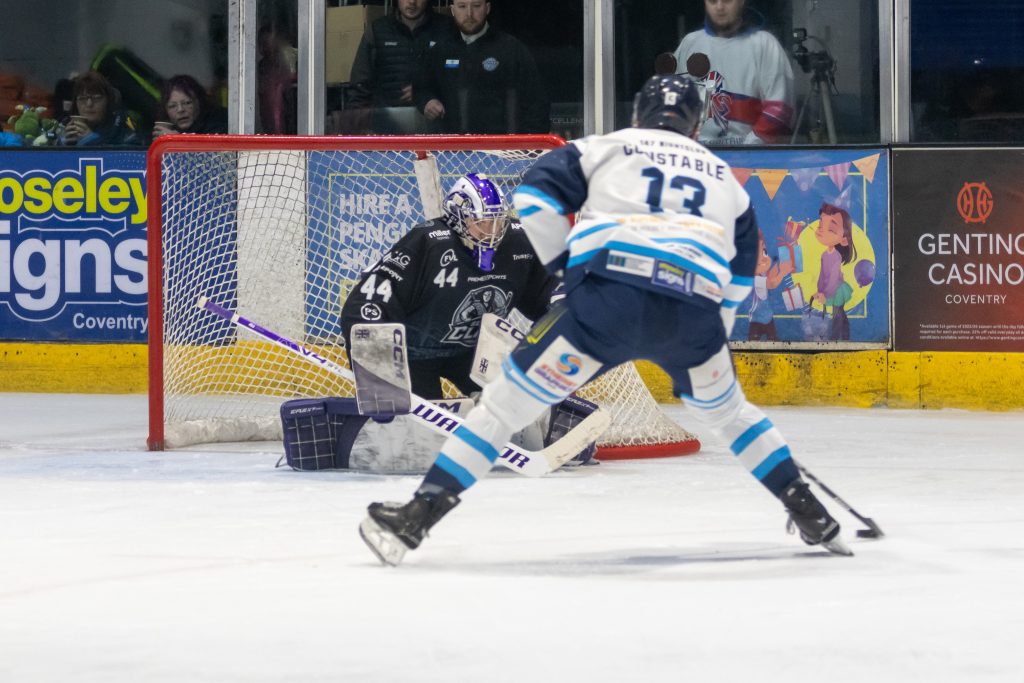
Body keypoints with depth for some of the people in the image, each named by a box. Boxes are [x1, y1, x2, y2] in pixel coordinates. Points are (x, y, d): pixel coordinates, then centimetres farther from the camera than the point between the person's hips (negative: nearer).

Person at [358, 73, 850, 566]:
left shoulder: (605, 148, 23)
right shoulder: (723, 178, 33)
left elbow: (536, 192, 10)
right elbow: (740, 275, 35)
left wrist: (564, 264, 17)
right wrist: (712, 342, 44)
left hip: (608, 295, -3)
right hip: (695, 312, 3)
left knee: (511, 396, 4)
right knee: (726, 410, 30)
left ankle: (419, 514, -3)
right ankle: (811, 515, 27)